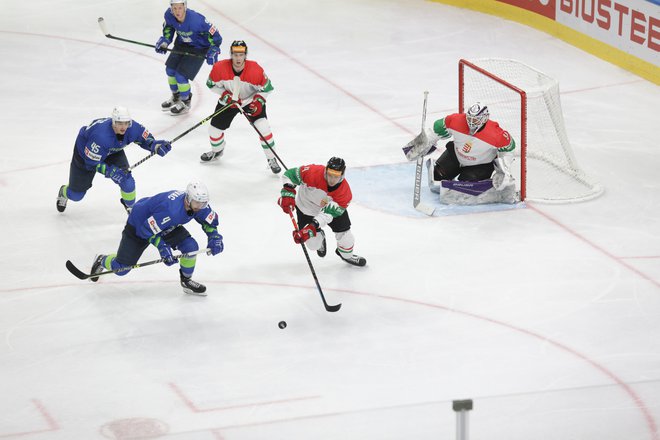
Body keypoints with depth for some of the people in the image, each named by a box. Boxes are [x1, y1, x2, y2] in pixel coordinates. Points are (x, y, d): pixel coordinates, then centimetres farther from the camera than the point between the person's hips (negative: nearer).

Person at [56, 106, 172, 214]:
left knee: (126, 179, -17)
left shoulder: (132, 128, -31)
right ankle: (64, 192, 48)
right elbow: (91, 163, -35)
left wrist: (156, 146, -30)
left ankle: (131, 206, 14)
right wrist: (111, 171, -41)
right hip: (85, 151, -4)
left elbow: (146, 138, -10)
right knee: (76, 194, 8)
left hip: (113, 151, 4)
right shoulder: (101, 135, -46)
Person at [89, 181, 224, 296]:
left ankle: (186, 280, 10)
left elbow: (209, 220, 1)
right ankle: (101, 261, 33)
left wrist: (214, 237, -13)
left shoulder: (199, 203, -20)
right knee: (121, 268, -2)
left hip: (168, 227, 7)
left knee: (191, 246, -14)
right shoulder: (171, 210, -44)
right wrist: (162, 247, -35)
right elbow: (148, 230, -33)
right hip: (138, 225, -6)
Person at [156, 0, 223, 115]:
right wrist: (164, 42, -8)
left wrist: (212, 52, -31)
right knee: (170, 69, 9)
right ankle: (176, 97, 39)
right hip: (182, 44, 6)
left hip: (198, 48, -6)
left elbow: (214, 35, -26)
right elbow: (168, 28, 5)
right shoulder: (169, 15, -19)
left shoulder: (196, 20, -36)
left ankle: (185, 102, 17)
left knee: (181, 75, -10)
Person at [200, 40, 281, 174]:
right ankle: (217, 151, 41)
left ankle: (272, 159, -6)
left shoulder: (255, 70, -30)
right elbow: (212, 84, -8)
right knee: (215, 129, 6)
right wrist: (225, 95, -21)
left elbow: (266, 88, -15)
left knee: (263, 127, -21)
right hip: (228, 101, 2)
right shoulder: (220, 67, -26)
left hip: (251, 101, -2)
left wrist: (258, 102, -28)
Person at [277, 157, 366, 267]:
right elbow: (290, 174, -26)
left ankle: (347, 255, 37)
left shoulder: (345, 192, -34)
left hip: (332, 207, 1)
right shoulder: (313, 173, -38)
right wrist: (288, 194, -38)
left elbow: (328, 213, -37)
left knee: (345, 236, 1)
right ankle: (319, 237, 38)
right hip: (306, 208, -1)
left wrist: (312, 227, -48)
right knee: (313, 244, -2)